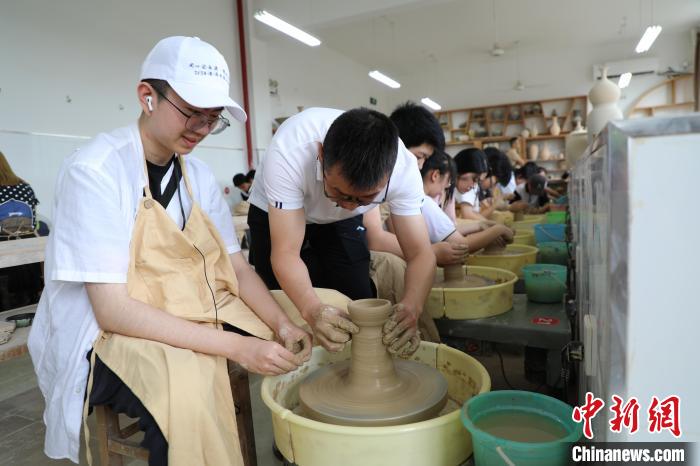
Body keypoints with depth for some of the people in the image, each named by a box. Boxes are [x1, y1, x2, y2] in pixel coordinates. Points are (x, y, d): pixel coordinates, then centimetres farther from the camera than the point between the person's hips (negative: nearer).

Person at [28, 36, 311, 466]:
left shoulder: (198, 175, 2)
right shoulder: (94, 171, -18)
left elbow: (236, 267, 2)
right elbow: (112, 310, -23)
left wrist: (282, 325, -16)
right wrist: (235, 346, -28)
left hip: (192, 317, 7)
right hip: (112, 334, -6)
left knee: (296, 344, -2)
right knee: (189, 388, -35)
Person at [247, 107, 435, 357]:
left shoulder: (403, 167, -31)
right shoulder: (288, 152, -40)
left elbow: (420, 253, -27)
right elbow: (285, 254, -37)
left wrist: (411, 306, -48)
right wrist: (312, 310, -55)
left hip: (342, 223, 2)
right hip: (276, 216, -1)